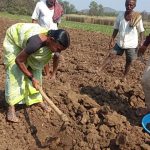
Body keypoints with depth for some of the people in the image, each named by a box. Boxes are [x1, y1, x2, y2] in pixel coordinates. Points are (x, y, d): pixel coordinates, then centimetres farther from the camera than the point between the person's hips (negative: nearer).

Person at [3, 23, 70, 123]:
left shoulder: (55, 41, -23)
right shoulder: (36, 43, -44)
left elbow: (56, 58, -1)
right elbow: (19, 60, -31)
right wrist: (31, 78, -25)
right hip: (14, 39, -6)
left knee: (36, 70, 3)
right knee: (15, 72, -15)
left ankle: (39, 100, 17)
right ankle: (11, 107, -10)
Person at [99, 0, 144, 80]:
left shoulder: (137, 17, -10)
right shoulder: (120, 15, -2)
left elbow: (141, 31, -5)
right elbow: (116, 29, 4)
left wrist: (141, 43, -9)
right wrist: (112, 40, 0)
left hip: (131, 44, -2)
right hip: (120, 42, 2)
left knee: (129, 61, 8)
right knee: (111, 55, -6)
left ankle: (124, 77, 25)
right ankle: (99, 70, -7)